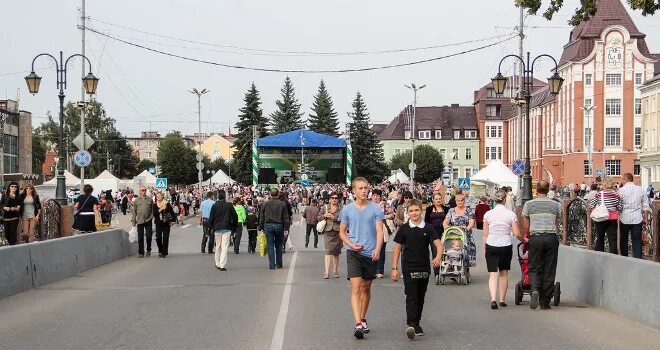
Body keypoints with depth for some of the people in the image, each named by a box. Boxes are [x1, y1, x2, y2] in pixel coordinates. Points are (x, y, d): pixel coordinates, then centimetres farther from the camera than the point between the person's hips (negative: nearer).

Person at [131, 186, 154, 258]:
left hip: (148, 220, -1)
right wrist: (133, 221, 5)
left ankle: (148, 250, 19)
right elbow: (134, 211, 9)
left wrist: (152, 217, 0)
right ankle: (141, 252, 10)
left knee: (149, 236, -1)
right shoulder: (136, 200, 8)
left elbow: (153, 210, 9)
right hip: (140, 221, 1)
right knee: (140, 238, 3)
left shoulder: (149, 199, 6)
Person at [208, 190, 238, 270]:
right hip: (227, 229, -1)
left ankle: (217, 264, 21)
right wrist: (233, 227, 12)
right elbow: (235, 217, 0)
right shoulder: (229, 205, -4)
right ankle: (222, 265, -8)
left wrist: (211, 227, 9)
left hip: (217, 229, 1)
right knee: (224, 247, -3)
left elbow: (211, 218, -1)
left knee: (218, 247, 15)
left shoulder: (214, 206, -3)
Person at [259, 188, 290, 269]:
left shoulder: (265, 204, 0)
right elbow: (286, 218, -2)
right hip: (279, 226, 0)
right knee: (278, 246, 11)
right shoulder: (282, 204, -3)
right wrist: (286, 228, 3)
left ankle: (272, 265, -1)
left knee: (270, 246, 2)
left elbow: (261, 217, 4)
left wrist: (261, 228, 10)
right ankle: (279, 264, 16)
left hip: (268, 226, 0)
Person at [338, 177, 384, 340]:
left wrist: (377, 249, -20)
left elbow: (379, 231, -4)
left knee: (366, 288, 13)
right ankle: (358, 324, -19)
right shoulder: (347, 209, 3)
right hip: (353, 253, -1)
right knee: (356, 288, -12)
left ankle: (363, 319, 29)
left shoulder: (375, 209, 1)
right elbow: (342, 232, 10)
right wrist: (351, 244, -8)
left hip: (371, 254, 1)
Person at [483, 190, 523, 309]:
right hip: (506, 246, 0)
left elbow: (485, 234, 2)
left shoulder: (488, 214, -1)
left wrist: (484, 249, 12)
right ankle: (502, 300, 22)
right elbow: (517, 234, -5)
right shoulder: (511, 214, -3)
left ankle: (493, 299, -18)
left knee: (493, 274, -1)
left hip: (491, 246, 0)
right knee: (504, 273, 16)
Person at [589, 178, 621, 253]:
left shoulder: (598, 194, -7)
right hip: (613, 219, 0)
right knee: (612, 239, 3)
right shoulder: (616, 194, -3)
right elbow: (619, 207, -3)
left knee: (600, 238, 14)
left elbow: (591, 205, -8)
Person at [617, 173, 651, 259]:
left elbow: (618, 206, -5)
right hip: (637, 218, 2)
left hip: (625, 218, -2)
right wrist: (646, 218, 13)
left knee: (623, 239, 12)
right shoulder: (640, 189, 4)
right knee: (637, 240, 3)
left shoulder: (621, 190, -6)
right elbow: (645, 206, 7)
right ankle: (637, 259, -3)